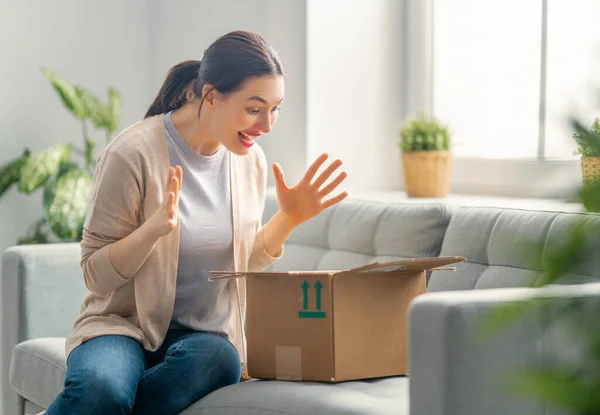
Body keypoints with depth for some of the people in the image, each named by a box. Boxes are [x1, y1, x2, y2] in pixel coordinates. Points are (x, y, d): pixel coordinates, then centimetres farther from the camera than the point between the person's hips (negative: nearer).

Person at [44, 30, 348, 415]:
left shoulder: (251, 160, 5)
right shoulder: (134, 153, -13)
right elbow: (96, 275, -9)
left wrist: (289, 218, 2)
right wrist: (154, 228, -26)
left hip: (205, 334, 5)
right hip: (123, 324, -5)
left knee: (219, 359, -34)